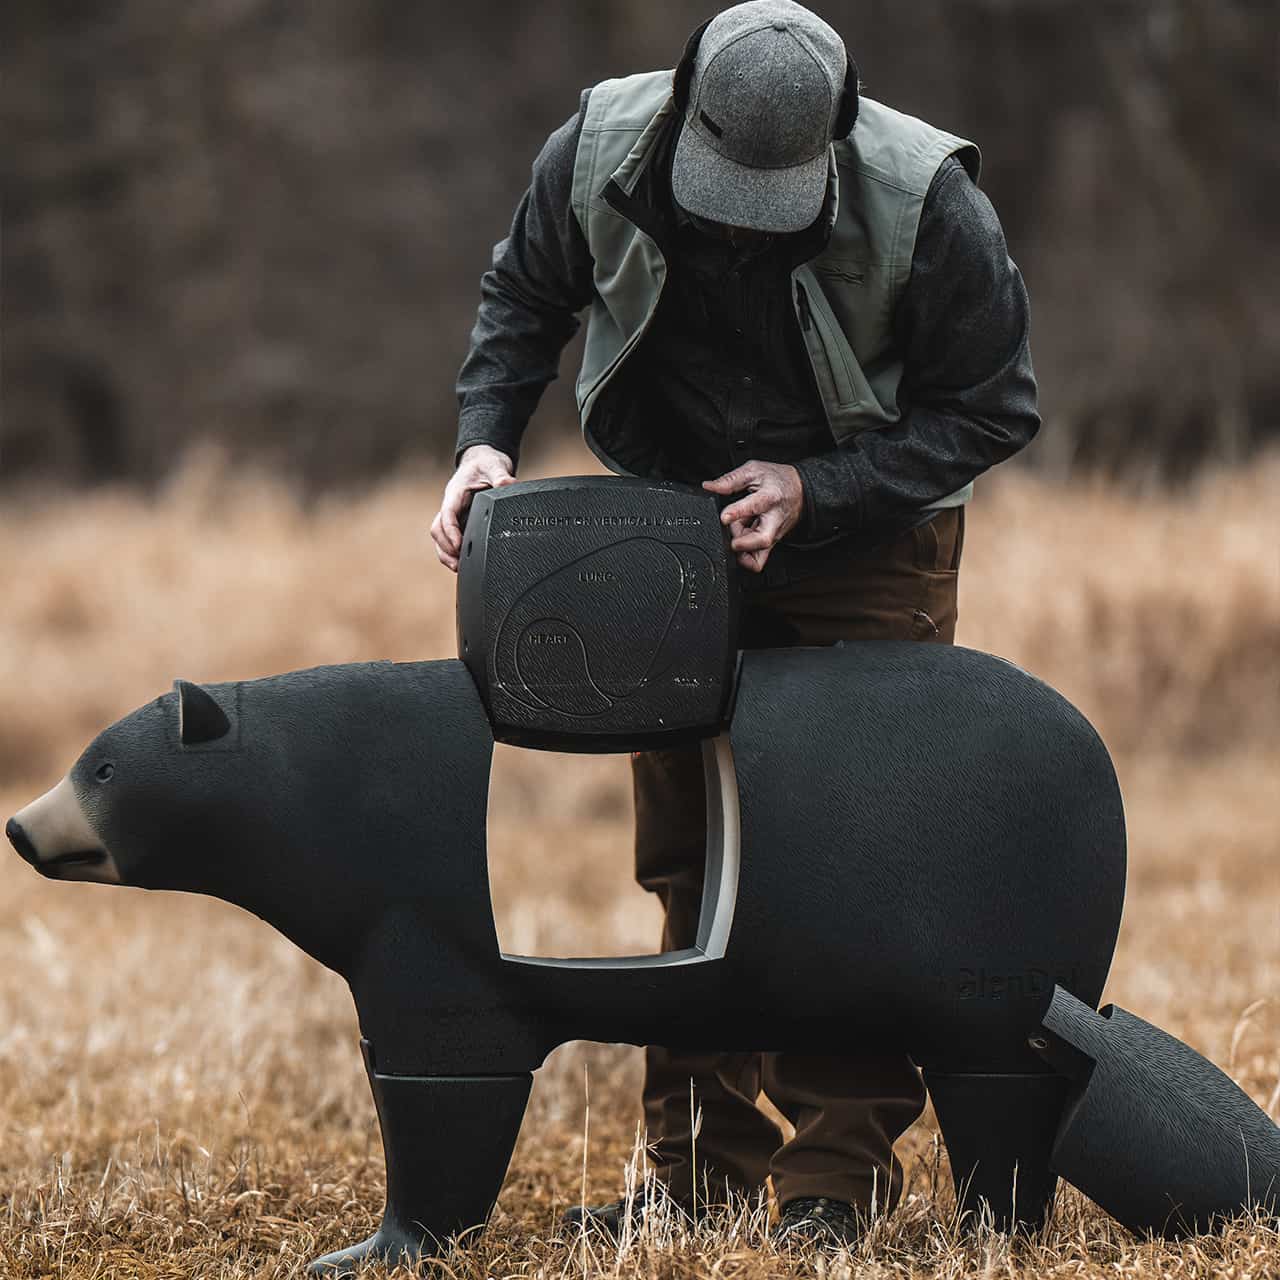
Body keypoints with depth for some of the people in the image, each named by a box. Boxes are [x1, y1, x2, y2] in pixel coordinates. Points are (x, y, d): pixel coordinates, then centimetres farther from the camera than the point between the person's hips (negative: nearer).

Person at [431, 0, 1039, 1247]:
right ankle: (700, 1159, 14)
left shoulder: (926, 203, -28)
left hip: (867, 538, -3)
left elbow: (989, 408, -15)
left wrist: (815, 488, -25)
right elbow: (522, 295, 2)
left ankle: (842, 1170, -5)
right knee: (690, 847, 6)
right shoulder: (599, 151, -19)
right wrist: (485, 435, -14)